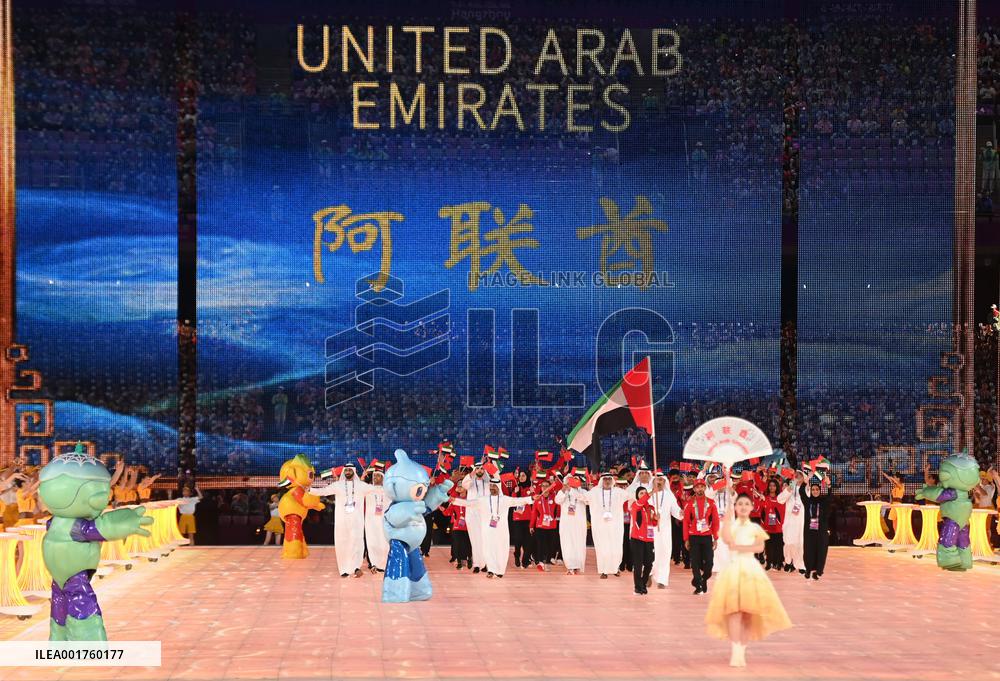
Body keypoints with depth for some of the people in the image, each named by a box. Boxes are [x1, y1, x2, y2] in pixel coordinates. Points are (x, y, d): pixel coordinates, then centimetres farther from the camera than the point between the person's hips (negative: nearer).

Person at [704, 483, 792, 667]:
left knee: (748, 612, -5)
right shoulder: (730, 525, 12)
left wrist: (739, 547, -10)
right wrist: (728, 516, -9)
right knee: (734, 610, -16)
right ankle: (735, 652, -20)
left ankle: (742, 651, 2)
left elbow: (760, 547, -5)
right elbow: (727, 539, -11)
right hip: (733, 568, -1)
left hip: (751, 569, 1)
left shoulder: (755, 528, 12)